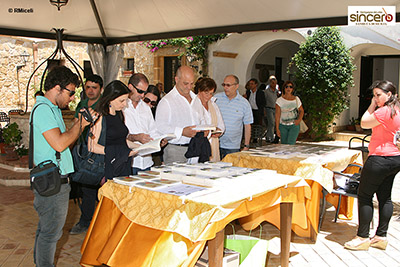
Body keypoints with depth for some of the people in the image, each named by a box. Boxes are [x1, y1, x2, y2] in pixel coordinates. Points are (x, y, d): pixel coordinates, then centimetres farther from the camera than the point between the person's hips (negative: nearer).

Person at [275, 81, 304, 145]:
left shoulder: (296, 99, 2)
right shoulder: (279, 100, -4)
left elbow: (301, 111, 15)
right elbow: (277, 115, -6)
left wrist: (299, 119, -5)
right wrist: (277, 128, -10)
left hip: (294, 125, 0)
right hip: (283, 126, 0)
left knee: (290, 144, -13)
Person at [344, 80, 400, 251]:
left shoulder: (385, 111, -19)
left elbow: (364, 123, -11)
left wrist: (372, 106, -3)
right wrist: (375, 106, 13)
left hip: (381, 158, -10)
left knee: (364, 195, -2)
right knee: (385, 197, 13)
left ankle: (363, 238, 3)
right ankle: (381, 236, 20)